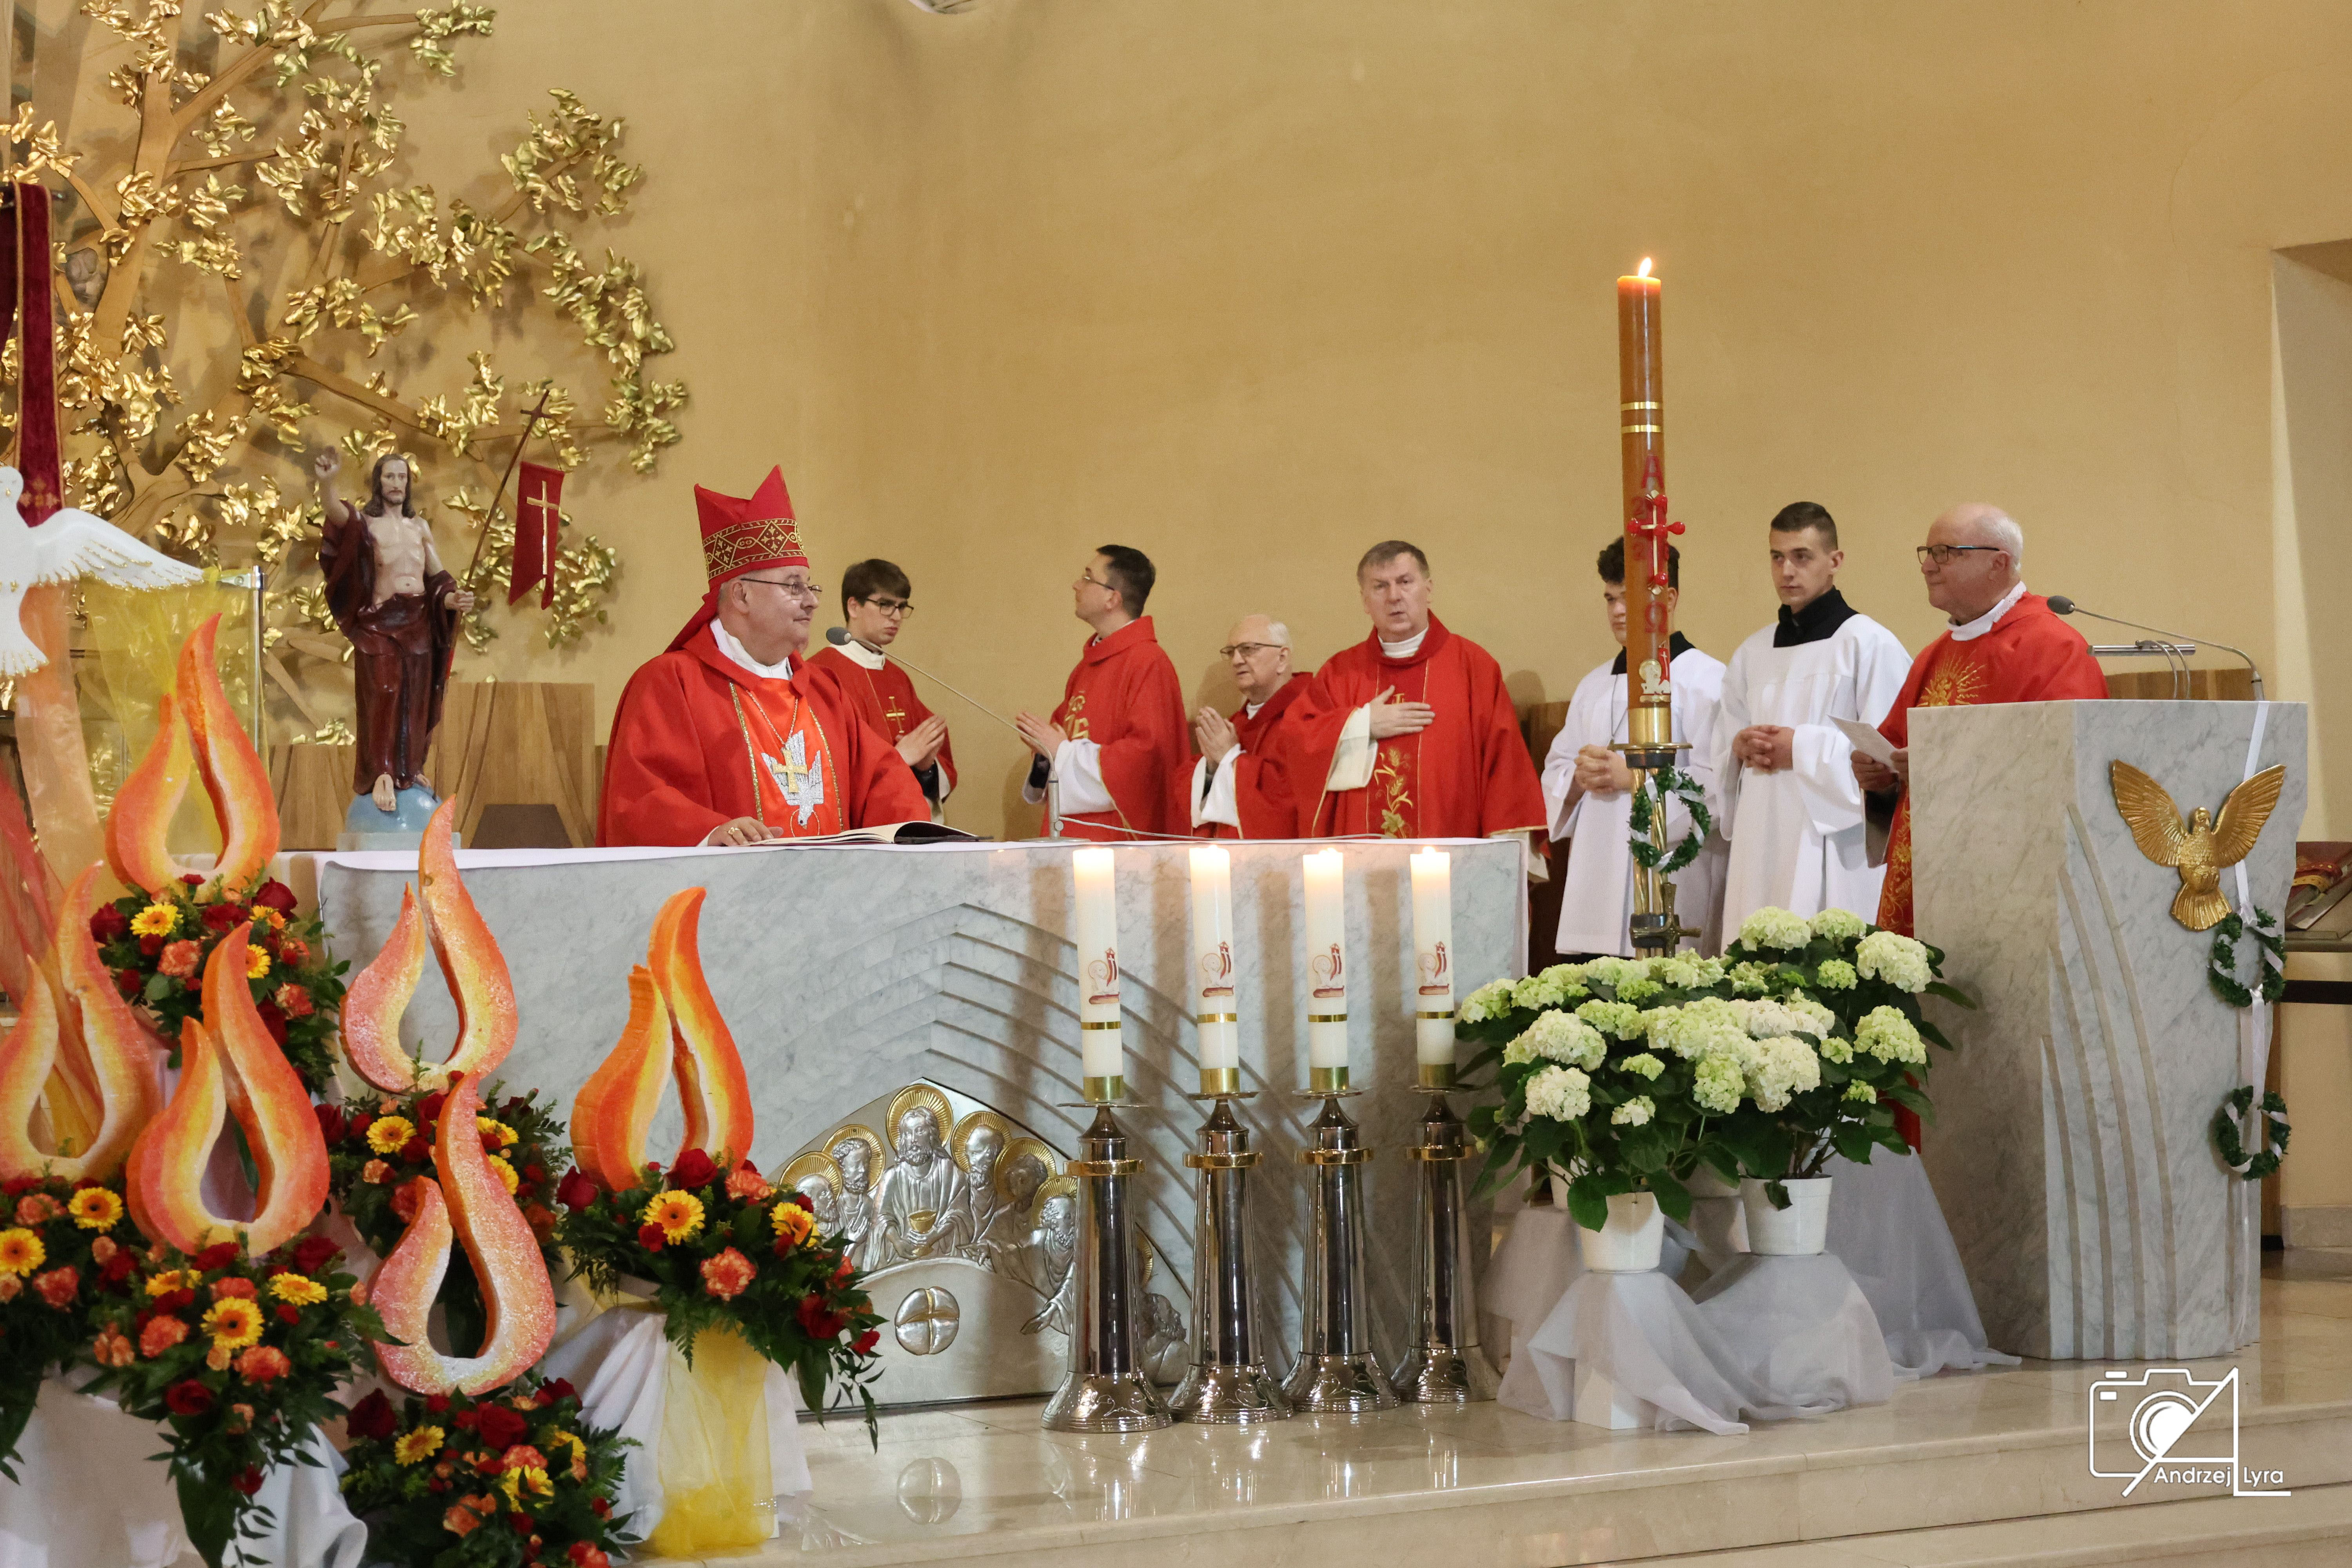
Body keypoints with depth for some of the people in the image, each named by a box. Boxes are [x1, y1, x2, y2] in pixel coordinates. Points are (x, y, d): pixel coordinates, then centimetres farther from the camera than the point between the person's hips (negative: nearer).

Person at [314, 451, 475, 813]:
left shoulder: (421, 527, 13)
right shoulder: (365, 523, -3)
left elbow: (437, 576, 17)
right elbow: (337, 513, -26)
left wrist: (454, 598, -5)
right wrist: (326, 483, -47)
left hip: (419, 622, 5)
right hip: (380, 623, -5)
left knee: (415, 700, 9)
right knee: (384, 695, -17)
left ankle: (409, 769, 20)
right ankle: (382, 775, -18)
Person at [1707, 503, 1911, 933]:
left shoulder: (1869, 644, -2)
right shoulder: (1751, 655, 17)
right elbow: (1720, 761, 21)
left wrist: (1803, 749, -12)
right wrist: (1741, 748, -1)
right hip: (1760, 846, 6)